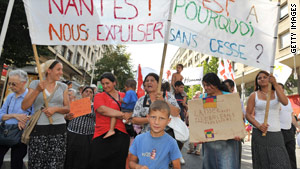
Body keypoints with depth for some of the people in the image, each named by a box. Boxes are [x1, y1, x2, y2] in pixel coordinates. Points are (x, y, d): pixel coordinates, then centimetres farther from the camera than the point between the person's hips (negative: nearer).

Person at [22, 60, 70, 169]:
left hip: (59, 130, 1)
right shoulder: (35, 84, 5)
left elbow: (67, 108, 8)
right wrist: (37, 90, -11)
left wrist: (56, 108, -11)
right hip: (38, 130, -1)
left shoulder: (63, 87, 8)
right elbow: (24, 106, -1)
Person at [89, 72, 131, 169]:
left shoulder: (124, 96, 12)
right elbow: (103, 110, -13)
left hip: (121, 135, 3)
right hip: (102, 136, -2)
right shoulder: (99, 96, 5)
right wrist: (123, 115, -12)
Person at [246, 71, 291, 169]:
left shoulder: (276, 93, 10)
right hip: (259, 133, -1)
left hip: (276, 134, 2)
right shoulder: (254, 95, 4)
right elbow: (248, 114, 1)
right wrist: (258, 125, -15)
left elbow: (285, 102, -13)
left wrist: (275, 84, -17)